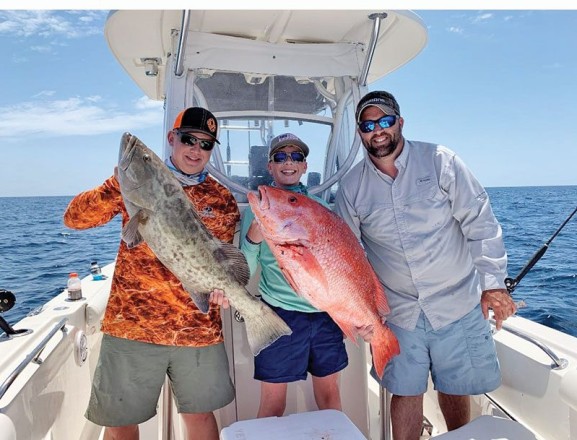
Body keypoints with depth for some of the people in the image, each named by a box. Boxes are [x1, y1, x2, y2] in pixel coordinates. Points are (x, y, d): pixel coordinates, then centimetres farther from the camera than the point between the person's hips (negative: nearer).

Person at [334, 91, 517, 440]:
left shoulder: (440, 161, -7)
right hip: (399, 312, 1)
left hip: (458, 304, 0)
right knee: (406, 393, 10)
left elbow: (479, 222, -7)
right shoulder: (352, 186, -1)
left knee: (455, 391, 14)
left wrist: (493, 281, -12)